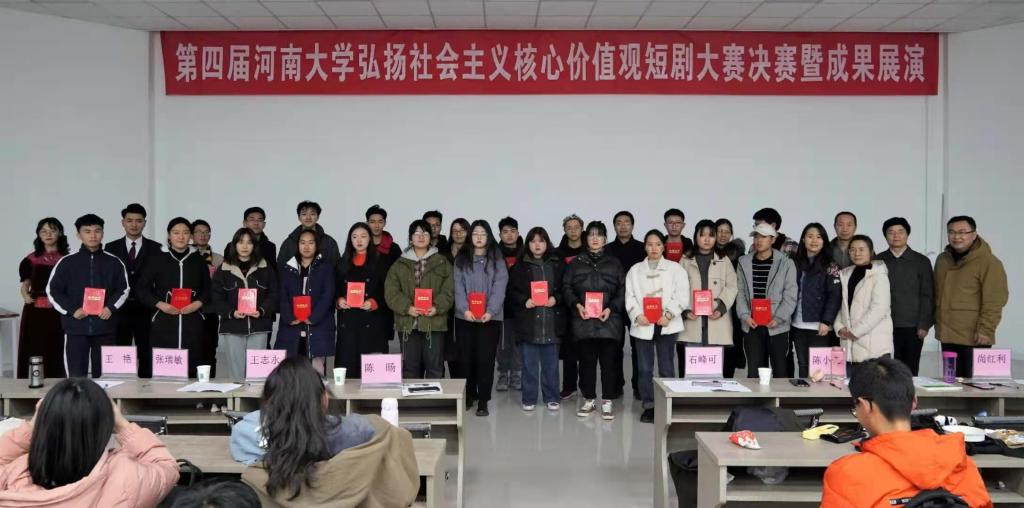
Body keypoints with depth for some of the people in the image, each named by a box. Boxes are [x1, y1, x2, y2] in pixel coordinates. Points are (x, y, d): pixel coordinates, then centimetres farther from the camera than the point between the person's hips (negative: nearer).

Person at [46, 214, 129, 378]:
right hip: (76, 327, -1)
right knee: (76, 376, 0)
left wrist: (110, 307, -6)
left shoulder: (114, 262, 6)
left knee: (103, 375, 7)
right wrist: (72, 310, -8)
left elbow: (123, 289, 11)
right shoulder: (67, 262, 2)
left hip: (105, 327, 1)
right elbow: (53, 291, 4)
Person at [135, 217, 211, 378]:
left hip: (192, 324, 1)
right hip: (164, 323, -1)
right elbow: (142, 288, 7)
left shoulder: (198, 261, 11)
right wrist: (160, 304, -6)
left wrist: (198, 303, -2)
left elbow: (207, 288, 17)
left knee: (191, 370, -6)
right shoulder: (158, 259, 6)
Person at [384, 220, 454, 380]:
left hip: (435, 322, -1)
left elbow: (449, 290, 1)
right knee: (410, 367, 7)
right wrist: (407, 308, -12)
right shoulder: (399, 265, 11)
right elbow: (391, 292, 2)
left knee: (435, 368, 1)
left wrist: (437, 307, -15)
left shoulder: (442, 263, 9)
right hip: (408, 324, 1)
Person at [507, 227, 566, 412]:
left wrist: (556, 299, -9)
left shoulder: (557, 264, 6)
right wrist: (524, 301, -12)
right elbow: (512, 290, 3)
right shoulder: (520, 265, 3)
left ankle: (552, 398, 19)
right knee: (529, 364, 6)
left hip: (551, 322, 1)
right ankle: (529, 399, 16)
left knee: (551, 364, 8)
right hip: (528, 322, -1)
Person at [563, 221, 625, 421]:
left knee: (608, 362, 0)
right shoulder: (576, 263, 10)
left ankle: (607, 402, 8)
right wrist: (577, 305, -8)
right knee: (586, 361, 5)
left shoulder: (614, 264, 8)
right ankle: (589, 400, 17)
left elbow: (622, 291, 5)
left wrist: (611, 308, -9)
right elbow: (566, 287, 8)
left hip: (608, 320, -1)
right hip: (584, 320, 1)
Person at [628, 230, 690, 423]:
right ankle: (648, 406, 11)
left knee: (666, 367, -1)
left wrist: (669, 314, -14)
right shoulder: (635, 270, 15)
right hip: (643, 324, 2)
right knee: (645, 368, 3)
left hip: (666, 324, -2)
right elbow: (630, 296, 6)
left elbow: (682, 295, -2)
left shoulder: (675, 268, 9)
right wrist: (637, 315, -11)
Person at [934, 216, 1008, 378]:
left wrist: (985, 330, -18)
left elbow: (994, 302, -14)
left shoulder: (989, 262, -11)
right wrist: (937, 322, 17)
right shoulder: (942, 259, 12)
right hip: (947, 336, 7)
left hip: (974, 338, -7)